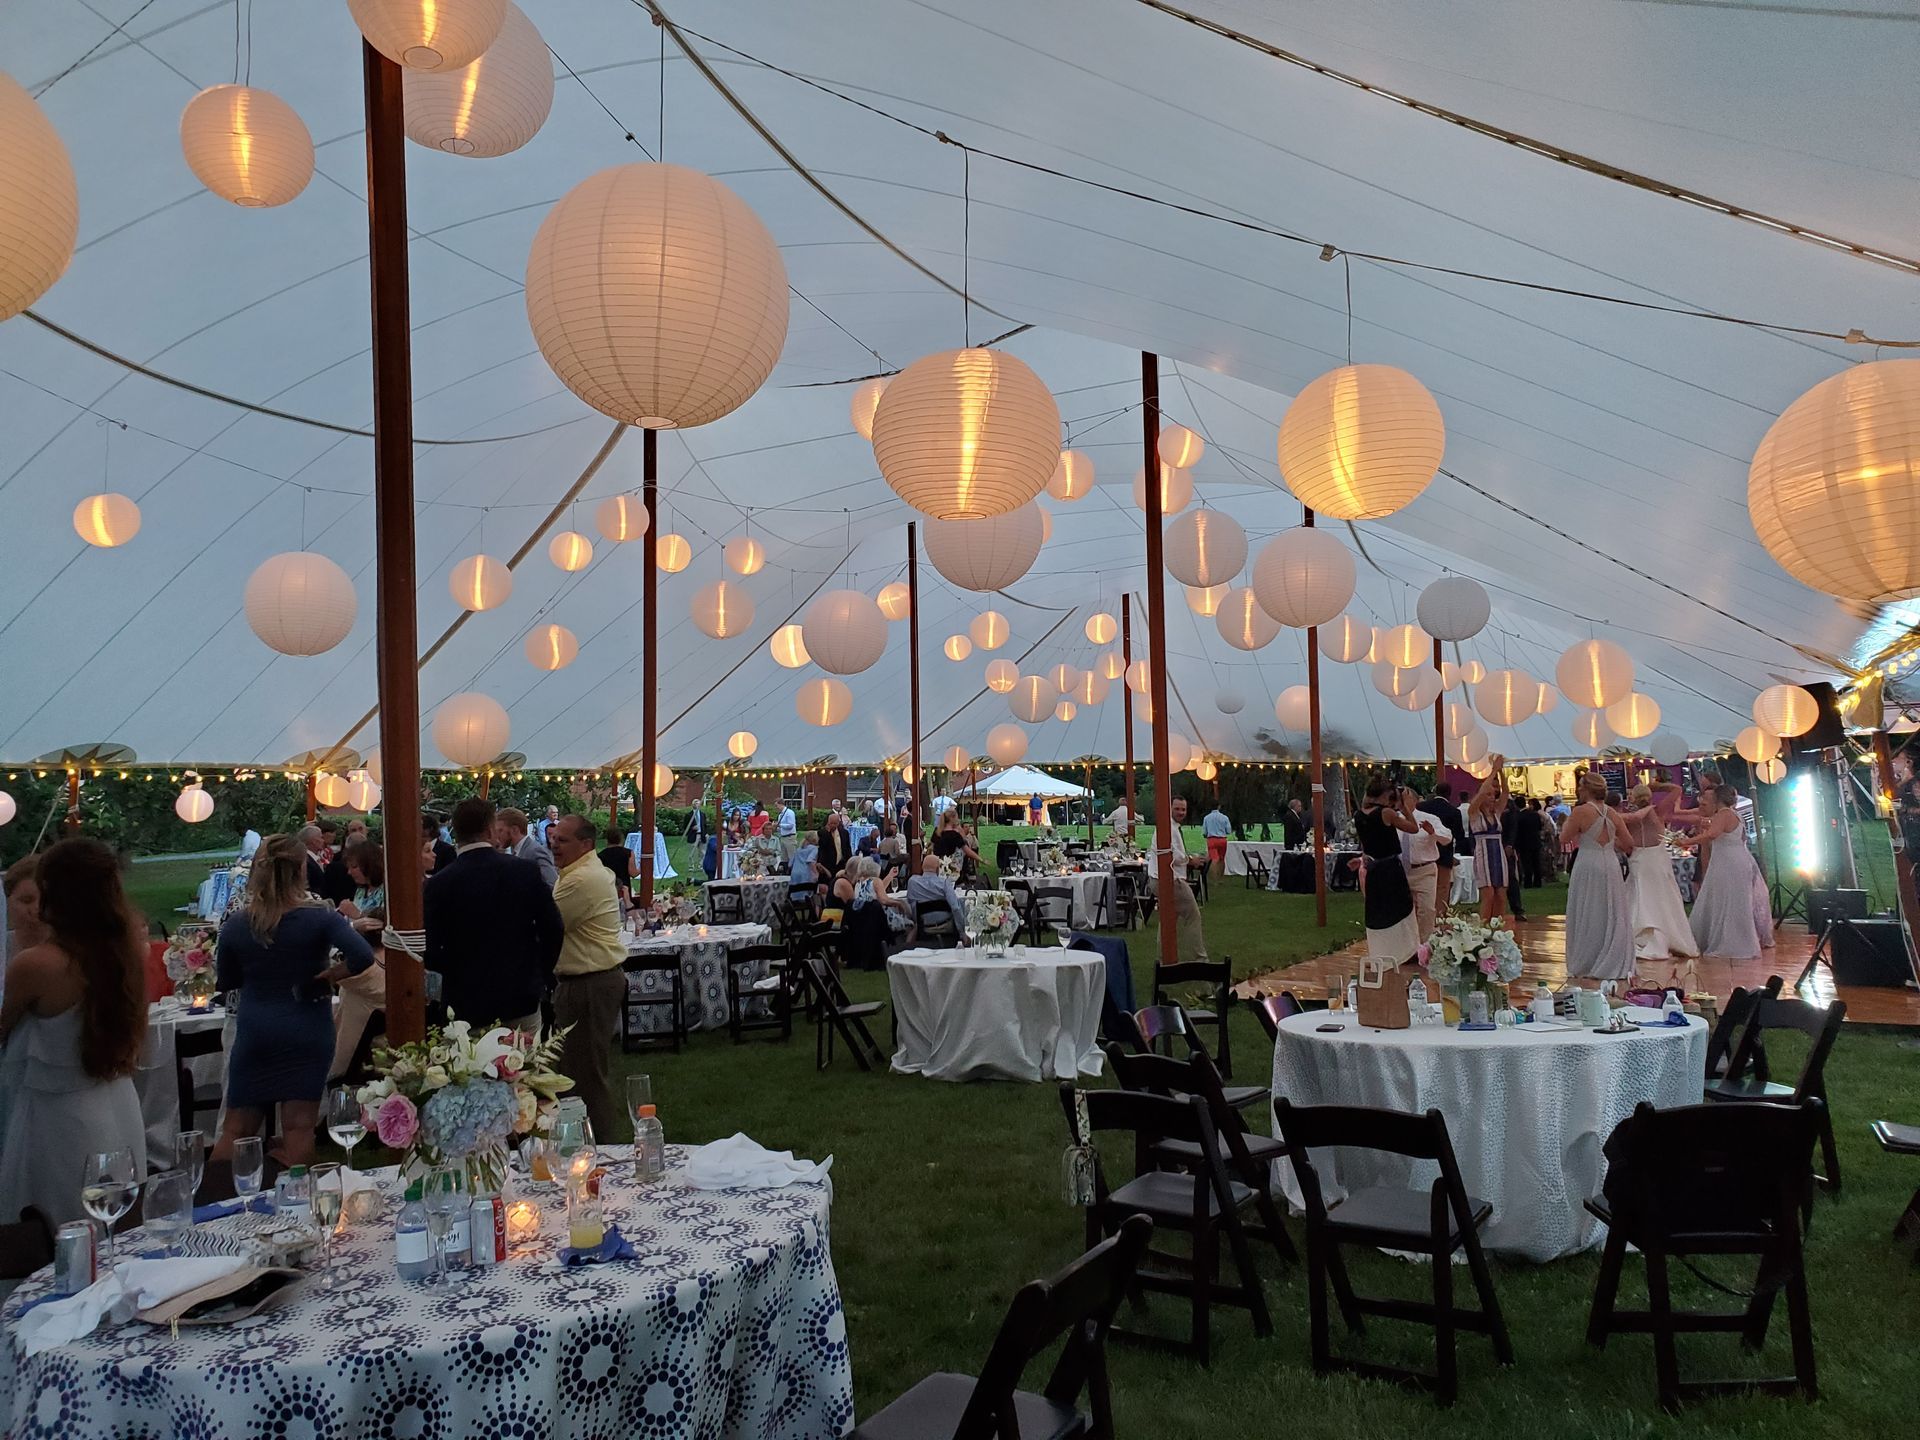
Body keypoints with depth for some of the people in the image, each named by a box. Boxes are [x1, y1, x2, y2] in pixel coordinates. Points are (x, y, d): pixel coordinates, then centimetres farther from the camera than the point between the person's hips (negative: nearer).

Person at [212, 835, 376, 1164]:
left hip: (253, 1033, 2)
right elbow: (363, 956, -26)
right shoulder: (320, 917, -13)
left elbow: (226, 982, 10)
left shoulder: (235, 926, -4)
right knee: (298, 1128, 4)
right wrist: (329, 974, -10)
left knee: (236, 1129, 14)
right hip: (307, 1034, -2)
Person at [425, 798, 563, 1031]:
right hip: (522, 1000, 1)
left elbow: (430, 952, -8)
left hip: (467, 1005, -1)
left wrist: (458, 972, 11)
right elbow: (552, 930, -4)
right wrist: (541, 976, 11)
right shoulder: (527, 870, -7)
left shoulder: (439, 883, -10)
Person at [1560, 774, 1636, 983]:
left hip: (1588, 868, -5)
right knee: (1612, 917, 11)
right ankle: (1613, 965, 14)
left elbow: (1564, 839, -4)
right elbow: (1629, 843, 10)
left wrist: (1567, 821, 11)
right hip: (1611, 866, 5)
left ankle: (1585, 967, 12)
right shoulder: (1611, 813, 4)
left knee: (1587, 919, 5)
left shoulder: (1580, 812, -12)